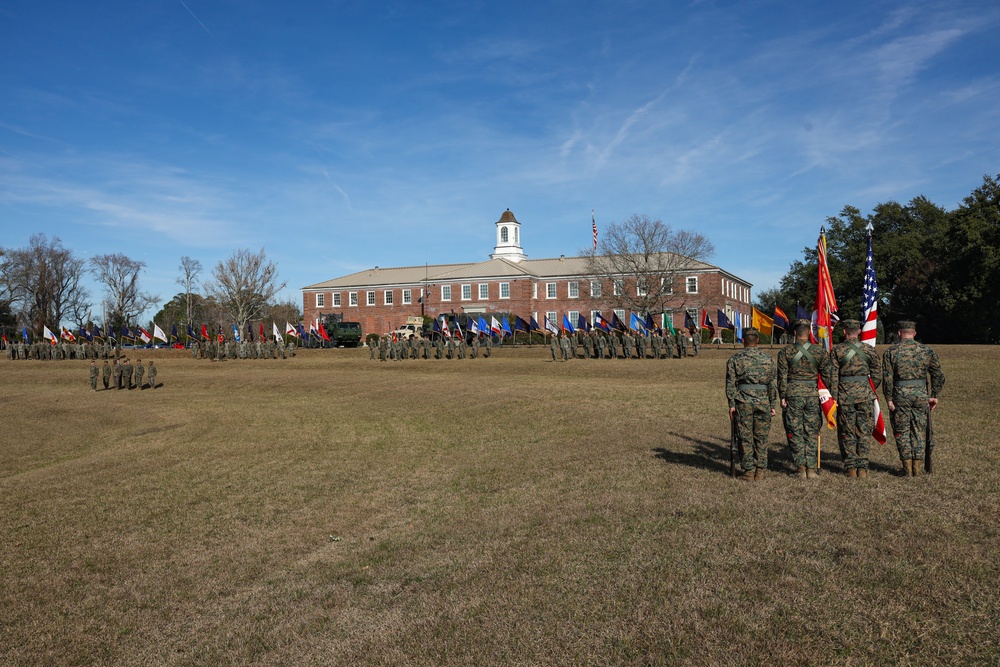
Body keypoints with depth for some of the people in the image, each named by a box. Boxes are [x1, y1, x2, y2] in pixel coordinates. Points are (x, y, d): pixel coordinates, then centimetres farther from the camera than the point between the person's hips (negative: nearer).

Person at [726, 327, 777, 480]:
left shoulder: (735, 359, -1)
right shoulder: (768, 359, 4)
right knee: (761, 437, 10)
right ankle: (760, 470, 13)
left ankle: (749, 470, 7)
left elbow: (731, 383, -3)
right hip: (762, 402, 2)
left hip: (743, 402, -1)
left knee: (746, 438, 5)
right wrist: (773, 405, 10)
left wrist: (731, 404, 1)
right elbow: (772, 384, 5)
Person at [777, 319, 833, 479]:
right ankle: (811, 468, 10)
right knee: (812, 432, 9)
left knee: (795, 432, 6)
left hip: (793, 395, -1)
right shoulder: (820, 351, 0)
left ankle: (800, 467, 6)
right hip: (813, 394, 1)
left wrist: (782, 397, 1)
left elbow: (782, 376, -4)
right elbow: (827, 375, 3)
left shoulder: (785, 352, -3)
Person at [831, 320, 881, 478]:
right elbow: (877, 376, 8)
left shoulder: (837, 350, -4)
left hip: (845, 396, -1)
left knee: (847, 433, 8)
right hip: (865, 395, 1)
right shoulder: (869, 350, 2)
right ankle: (862, 468, 7)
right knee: (863, 432, 8)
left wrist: (834, 397, -1)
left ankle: (851, 468, 9)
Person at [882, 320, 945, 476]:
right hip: (920, 395, 2)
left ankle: (907, 468, 7)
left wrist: (889, 399, -4)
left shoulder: (890, 352, -3)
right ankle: (918, 467, 13)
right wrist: (934, 396, 12)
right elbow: (939, 375, 5)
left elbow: (887, 378, -8)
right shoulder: (927, 351, 5)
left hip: (900, 396, -2)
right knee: (919, 431, 12)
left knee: (901, 431, 7)